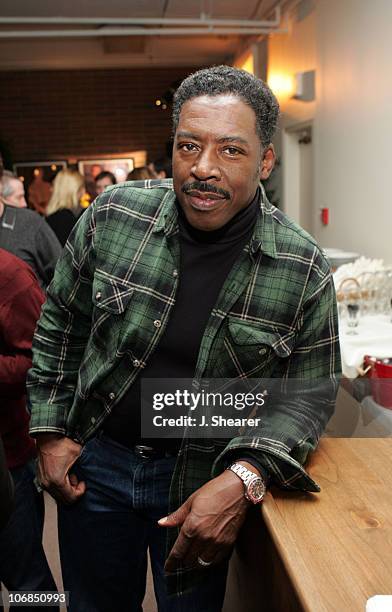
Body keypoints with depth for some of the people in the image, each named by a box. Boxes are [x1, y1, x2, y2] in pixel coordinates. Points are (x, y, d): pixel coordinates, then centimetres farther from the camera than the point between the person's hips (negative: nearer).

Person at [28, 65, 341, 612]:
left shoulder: (304, 269, -16)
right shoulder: (113, 216, -12)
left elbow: (307, 395, -8)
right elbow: (61, 323, 2)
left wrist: (243, 480, -23)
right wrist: (51, 430, 0)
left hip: (206, 483, -1)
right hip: (95, 461, 2)